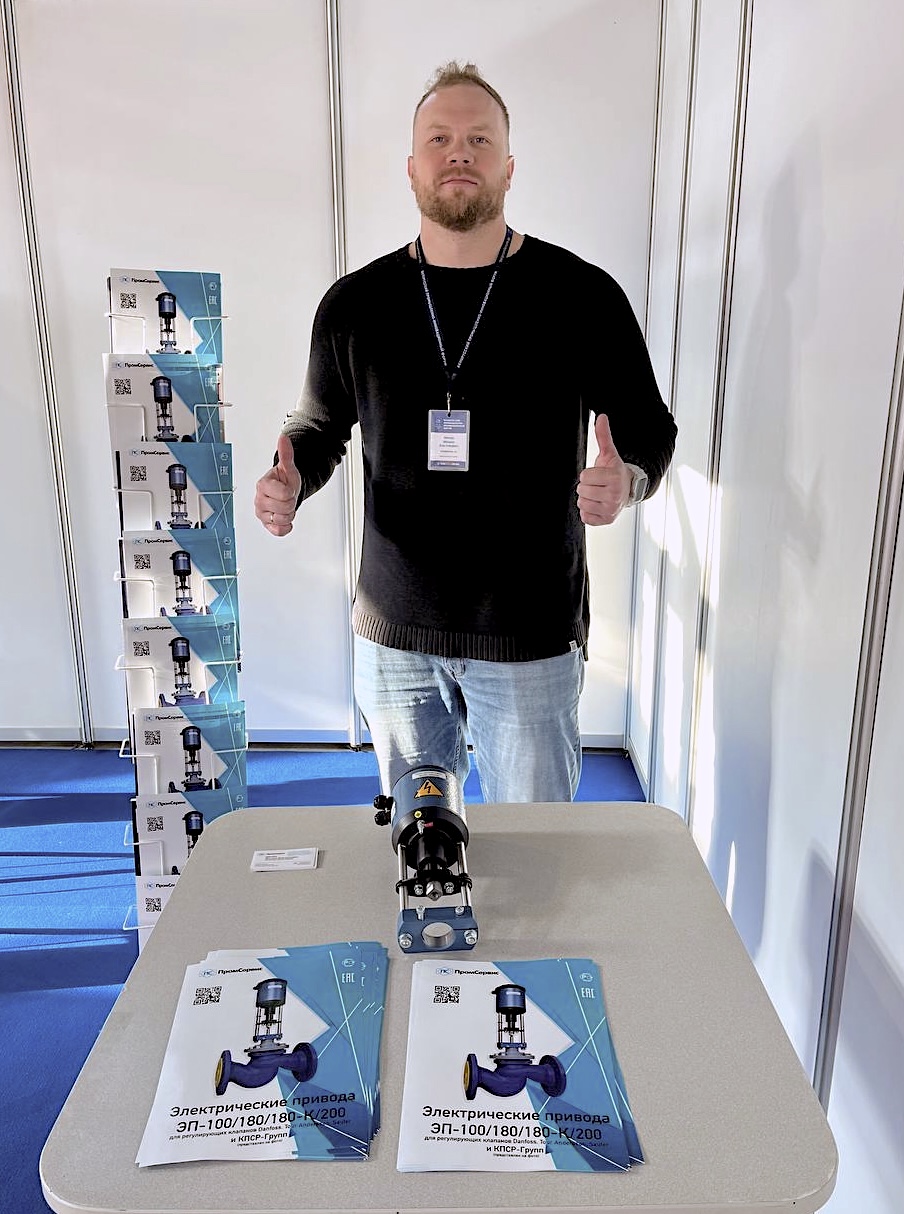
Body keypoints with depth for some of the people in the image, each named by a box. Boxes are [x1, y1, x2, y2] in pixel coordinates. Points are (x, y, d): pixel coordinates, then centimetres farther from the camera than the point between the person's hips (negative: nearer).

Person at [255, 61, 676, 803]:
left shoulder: (583, 297, -6)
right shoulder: (355, 305, 1)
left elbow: (649, 430, 2)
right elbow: (319, 429, 13)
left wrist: (627, 479, -22)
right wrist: (290, 483, -9)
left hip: (532, 638, -2)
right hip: (392, 635, 3)